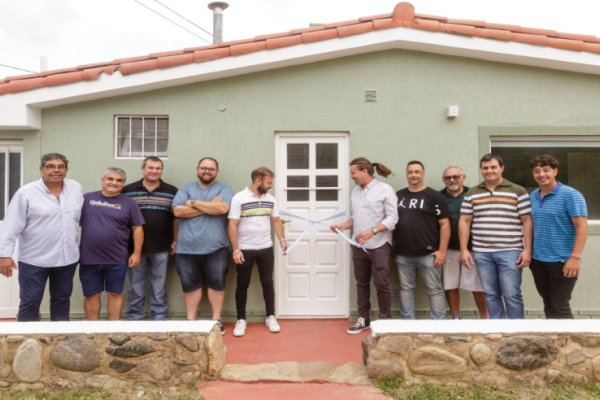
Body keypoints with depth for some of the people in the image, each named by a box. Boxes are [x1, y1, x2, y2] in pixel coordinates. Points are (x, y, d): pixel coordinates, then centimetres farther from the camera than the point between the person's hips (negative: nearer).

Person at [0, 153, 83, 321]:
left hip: (67, 258, 4)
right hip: (34, 260, -4)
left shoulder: (76, 189, 3)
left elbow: (81, 218, 11)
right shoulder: (26, 193, -9)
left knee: (62, 300, 16)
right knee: (30, 303, 5)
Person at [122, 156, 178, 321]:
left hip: (161, 248, 0)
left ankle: (159, 320, 21)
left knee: (159, 288, 10)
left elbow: (176, 217, 6)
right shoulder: (127, 191, 2)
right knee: (135, 287, 9)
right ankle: (134, 320, 22)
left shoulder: (171, 191, 3)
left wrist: (175, 241, 2)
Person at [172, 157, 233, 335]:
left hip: (216, 248, -1)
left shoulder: (223, 189, 5)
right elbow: (178, 211, -6)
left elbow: (222, 208, -14)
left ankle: (216, 319, 17)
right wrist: (209, 207, -10)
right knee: (190, 285, 9)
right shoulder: (185, 189, 10)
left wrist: (194, 203, -7)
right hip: (187, 248, 2)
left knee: (217, 284, 5)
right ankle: (190, 320, 22)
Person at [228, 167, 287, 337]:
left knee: (267, 283, 9)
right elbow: (232, 225, -12)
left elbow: (276, 221, 11)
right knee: (243, 285, 6)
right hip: (245, 250, -4)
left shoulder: (270, 199, 5)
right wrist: (235, 250, -17)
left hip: (266, 248, 4)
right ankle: (241, 320, 17)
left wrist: (282, 239, -3)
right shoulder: (239, 198, -10)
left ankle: (270, 317, 21)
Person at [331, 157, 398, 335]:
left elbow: (392, 218, -13)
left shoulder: (385, 189, -8)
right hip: (358, 245, 6)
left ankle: (385, 320, 17)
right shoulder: (355, 191, 10)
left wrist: (372, 231, -23)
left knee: (381, 283, 1)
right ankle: (363, 318, 27)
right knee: (361, 283, 14)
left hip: (379, 245, -6)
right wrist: (342, 226, -2)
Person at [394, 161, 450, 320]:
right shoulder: (398, 196, 10)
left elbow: (444, 224, -5)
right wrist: (391, 247, 7)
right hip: (402, 254, 4)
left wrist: (442, 250, -10)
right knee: (406, 289, 12)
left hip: (428, 254, -4)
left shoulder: (434, 196, -3)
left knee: (434, 290, 4)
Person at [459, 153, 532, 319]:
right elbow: (464, 222, 8)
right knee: (491, 295, 10)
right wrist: (464, 249, 1)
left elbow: (527, 222, 0)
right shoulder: (472, 194, 9)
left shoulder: (518, 192, 2)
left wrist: (527, 250, -7)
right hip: (482, 253, 3)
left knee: (512, 294, 0)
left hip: (510, 252, -2)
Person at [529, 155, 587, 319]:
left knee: (560, 307, 1)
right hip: (538, 261, 6)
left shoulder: (570, 195, -10)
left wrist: (575, 257, -20)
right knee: (548, 305, 15)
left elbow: (582, 227, -14)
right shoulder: (533, 196, 8)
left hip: (562, 261, -6)